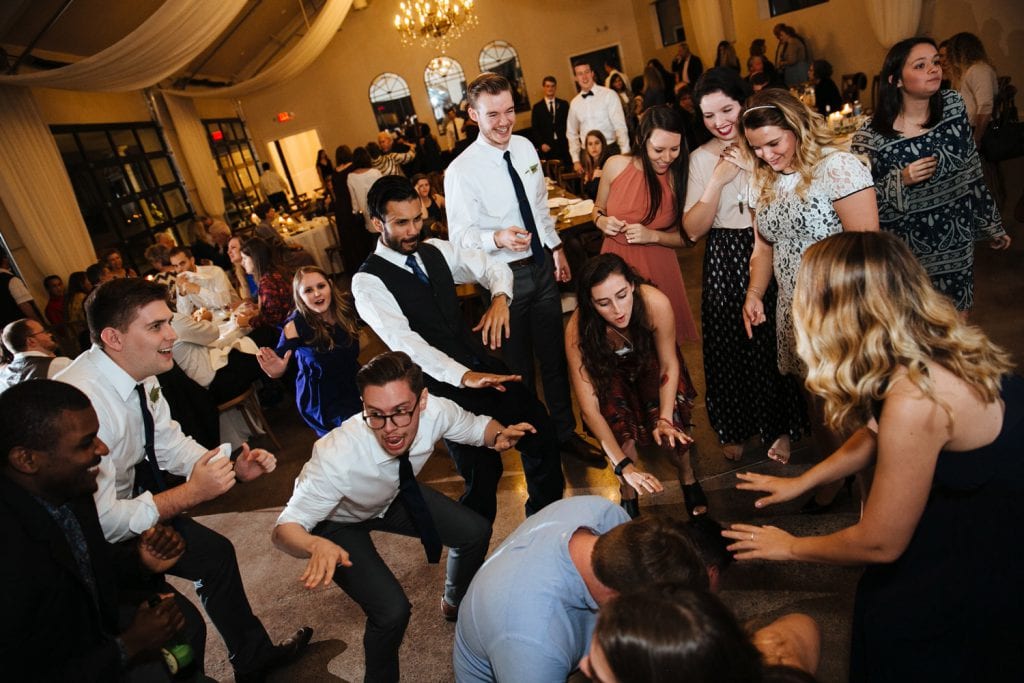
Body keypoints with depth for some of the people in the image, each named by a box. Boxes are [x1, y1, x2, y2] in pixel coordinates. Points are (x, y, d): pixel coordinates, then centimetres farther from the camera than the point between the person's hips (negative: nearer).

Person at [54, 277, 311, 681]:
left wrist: (234, 469, -13)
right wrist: (191, 493, -32)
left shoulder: (140, 374, -11)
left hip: (127, 499, 8)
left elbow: (169, 444, 1)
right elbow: (101, 522, -34)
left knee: (215, 552, 17)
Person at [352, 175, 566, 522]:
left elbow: (494, 267, 11)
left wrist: (500, 297, -13)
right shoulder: (368, 282, -11)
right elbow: (404, 340, -24)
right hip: (446, 386, -6)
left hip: (483, 364, 6)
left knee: (540, 433, 9)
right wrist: (464, 376, -35)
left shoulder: (437, 250, 8)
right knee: (483, 476, -2)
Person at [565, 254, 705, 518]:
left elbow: (669, 365, -17)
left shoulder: (655, 304, -36)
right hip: (610, 375, 0)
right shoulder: (578, 331, -36)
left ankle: (687, 477, 17)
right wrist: (624, 466, -37)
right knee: (623, 438, -19)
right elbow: (589, 409, -31)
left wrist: (665, 420, -29)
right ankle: (628, 495, 13)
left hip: (650, 364, 1)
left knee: (671, 433, -17)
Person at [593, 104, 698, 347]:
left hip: (657, 271, -1)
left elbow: (686, 237, -2)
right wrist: (602, 222, -9)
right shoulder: (615, 166, -6)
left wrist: (653, 236, -17)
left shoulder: (680, 176, -8)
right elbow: (598, 208, 12)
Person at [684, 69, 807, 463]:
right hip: (725, 261, 2)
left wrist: (754, 167, -17)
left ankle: (780, 427, 30)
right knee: (726, 346, 10)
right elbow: (693, 230, -6)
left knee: (772, 343, 7)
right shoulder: (701, 158, 1)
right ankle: (734, 428, 31)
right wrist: (717, 181, -15)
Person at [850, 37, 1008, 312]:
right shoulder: (871, 136, -16)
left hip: (958, 243, 4)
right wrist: (900, 181, -25)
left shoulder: (954, 105, -1)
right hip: (908, 252, -4)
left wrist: (991, 224, 14)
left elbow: (971, 170, 8)